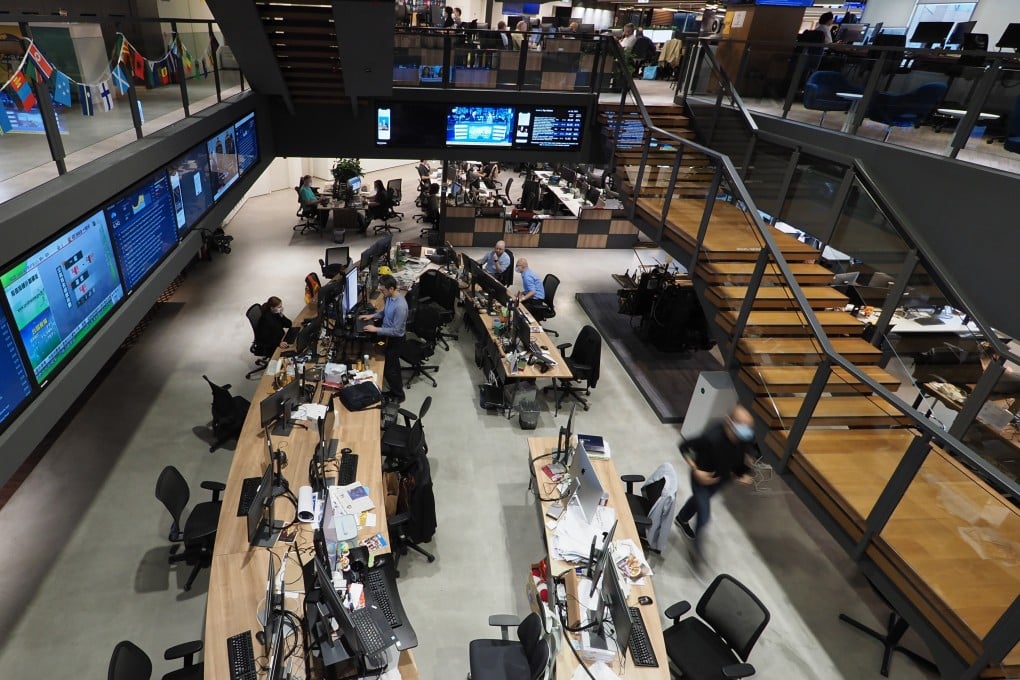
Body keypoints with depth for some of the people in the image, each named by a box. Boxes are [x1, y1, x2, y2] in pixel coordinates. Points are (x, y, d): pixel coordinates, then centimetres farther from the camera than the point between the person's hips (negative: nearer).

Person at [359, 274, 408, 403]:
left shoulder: (400, 306, -33)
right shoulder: (390, 297, -5)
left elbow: (396, 331, -29)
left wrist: (376, 329, -25)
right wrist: (372, 316, 2)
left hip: (395, 340, -8)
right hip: (388, 336, 8)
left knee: (389, 369, 6)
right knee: (392, 365, 24)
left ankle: (398, 395, 26)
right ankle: (395, 388, 43)